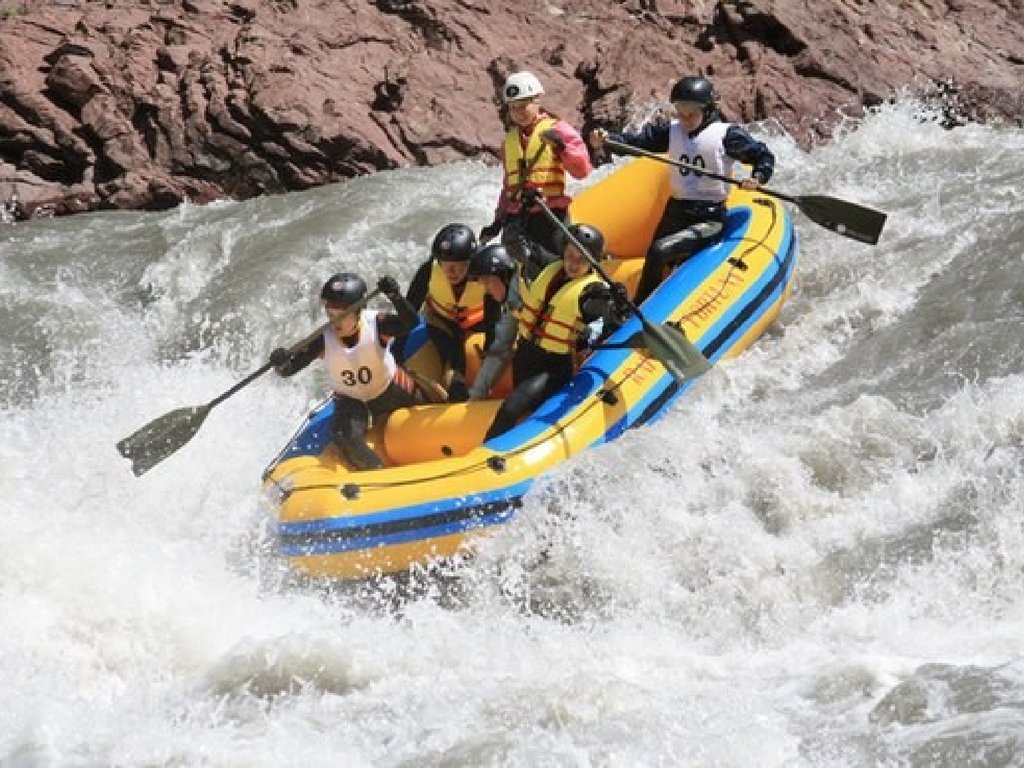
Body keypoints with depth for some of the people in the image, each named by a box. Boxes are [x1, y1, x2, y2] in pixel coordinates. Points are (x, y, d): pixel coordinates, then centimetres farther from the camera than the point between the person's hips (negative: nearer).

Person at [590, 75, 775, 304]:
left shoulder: (726, 134, -7)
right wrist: (606, 140, -22)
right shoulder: (672, 131, 6)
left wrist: (757, 177, -23)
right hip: (675, 214, 7)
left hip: (709, 220, -6)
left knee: (660, 252, -23)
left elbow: (765, 157, -3)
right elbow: (637, 141, -5)